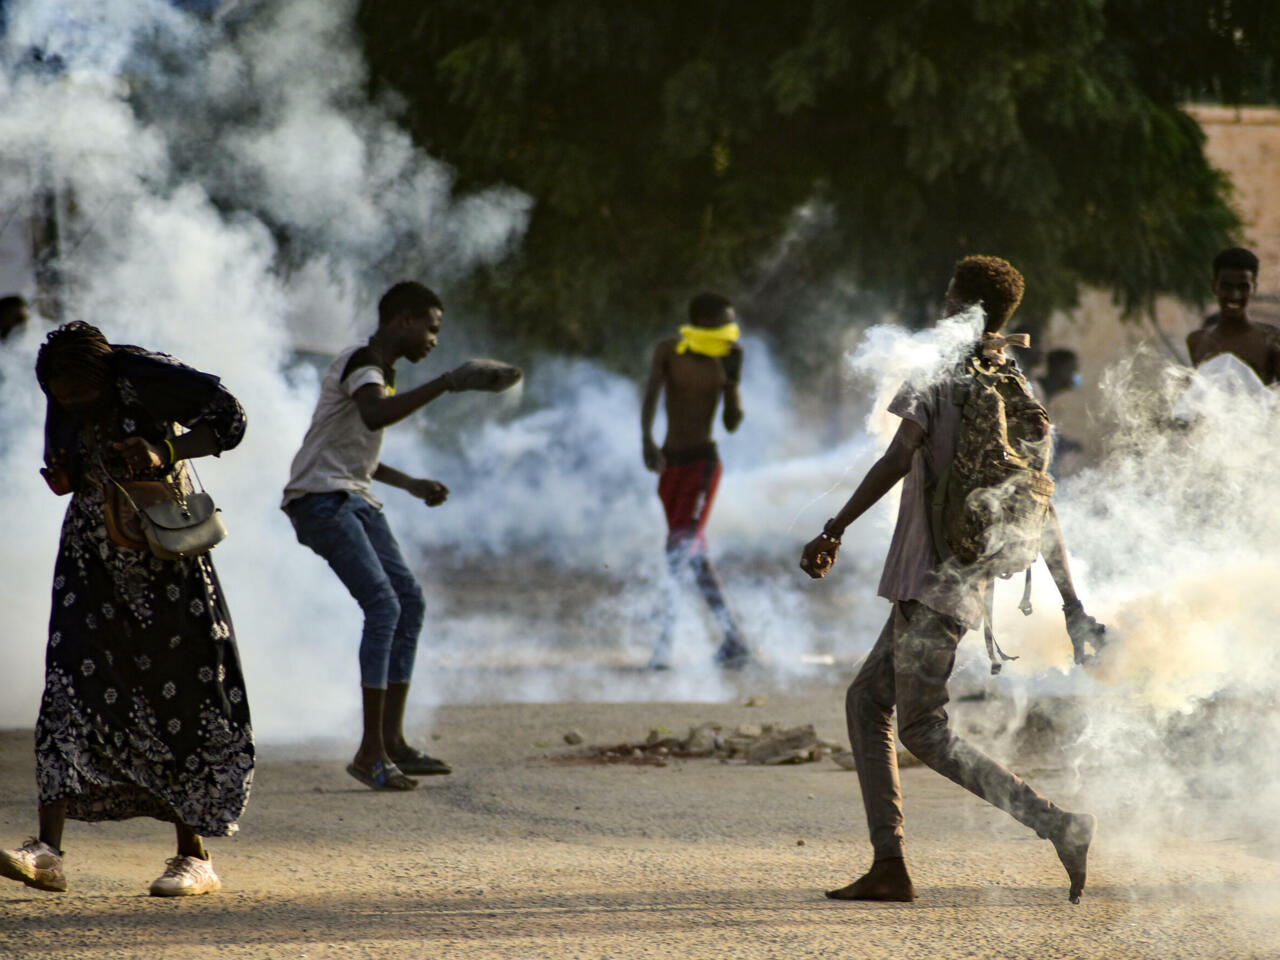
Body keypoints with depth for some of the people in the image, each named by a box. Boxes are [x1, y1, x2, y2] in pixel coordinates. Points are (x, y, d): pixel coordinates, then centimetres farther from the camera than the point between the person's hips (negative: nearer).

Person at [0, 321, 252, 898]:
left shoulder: (146, 377, -16)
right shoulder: (62, 407, 0)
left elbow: (227, 417, -14)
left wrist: (165, 451, -28)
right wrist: (63, 478, -8)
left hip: (163, 552, -4)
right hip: (93, 551, 4)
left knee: (181, 689, -3)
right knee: (70, 684, -7)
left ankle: (194, 856, 5)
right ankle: (48, 850, -12)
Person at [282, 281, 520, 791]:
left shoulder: (382, 371, 19)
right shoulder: (360, 363, -13)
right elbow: (375, 416, -38)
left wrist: (411, 485, 23)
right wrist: (446, 383, -40)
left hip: (356, 500, 10)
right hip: (319, 498, -10)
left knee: (410, 602, 6)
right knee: (382, 605, -19)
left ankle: (392, 739, 9)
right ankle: (370, 752, -18)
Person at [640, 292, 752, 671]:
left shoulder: (724, 362, 2)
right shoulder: (668, 351, -1)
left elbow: (733, 423, 4)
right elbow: (650, 398, -14)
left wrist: (733, 379, -9)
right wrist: (647, 442, -30)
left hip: (703, 462, -2)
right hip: (670, 462, 2)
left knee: (681, 549, -16)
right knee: (694, 556, 6)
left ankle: (664, 642, -20)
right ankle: (734, 642, 15)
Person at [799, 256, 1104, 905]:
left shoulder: (936, 376, -8)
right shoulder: (1021, 399, 13)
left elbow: (900, 457, -19)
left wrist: (834, 531, -15)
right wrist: (1072, 608, 13)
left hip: (933, 577, -8)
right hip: (971, 579, 8)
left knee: (923, 728, -7)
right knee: (866, 700, 15)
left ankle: (1058, 825, -17)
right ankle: (889, 865, 9)